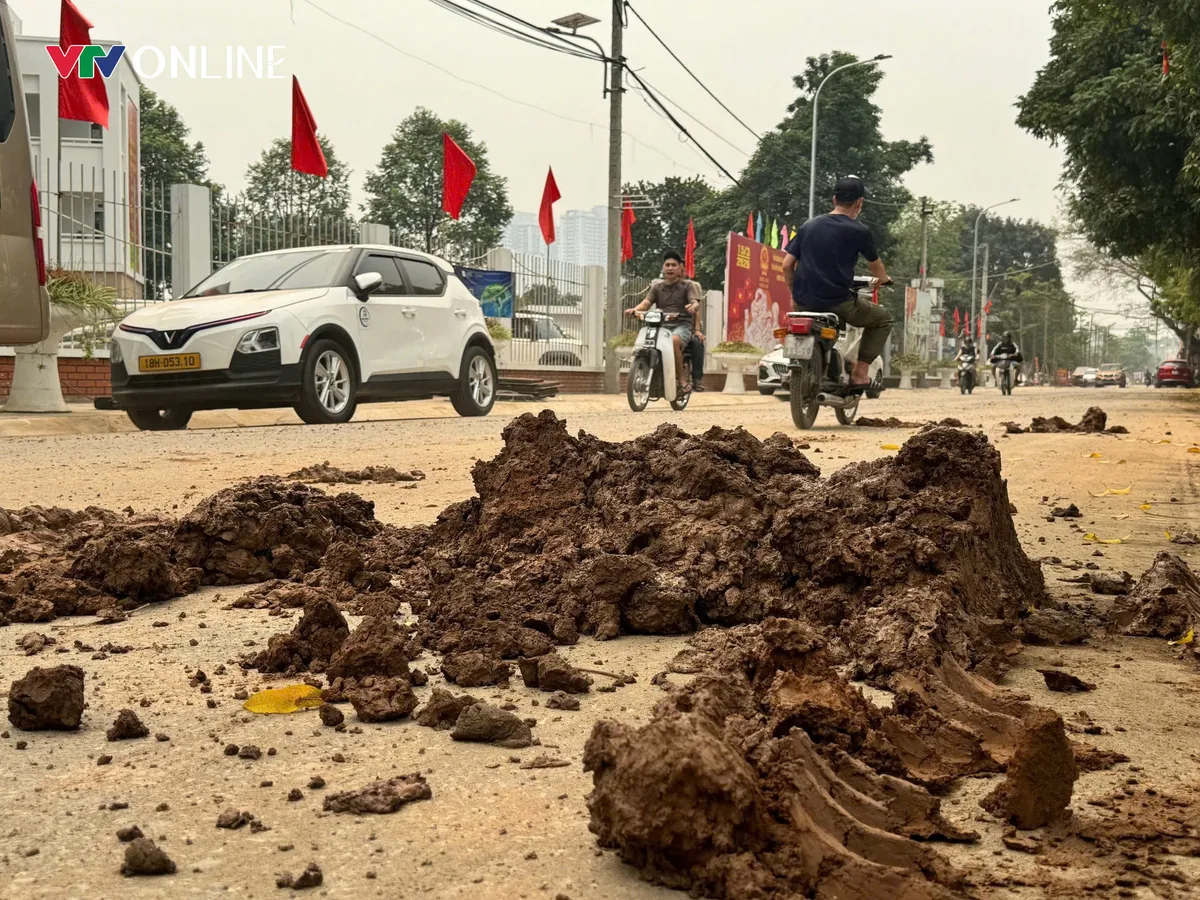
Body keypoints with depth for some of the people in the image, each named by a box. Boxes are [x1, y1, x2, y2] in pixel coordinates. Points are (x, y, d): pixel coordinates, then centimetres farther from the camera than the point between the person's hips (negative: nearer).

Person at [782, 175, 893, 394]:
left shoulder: (808, 226, 9)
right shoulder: (859, 231, -3)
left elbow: (787, 265, 7)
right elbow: (875, 265, 15)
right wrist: (884, 279, 37)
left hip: (804, 302, 5)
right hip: (838, 302, -5)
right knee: (883, 319, 17)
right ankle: (860, 373, 6)